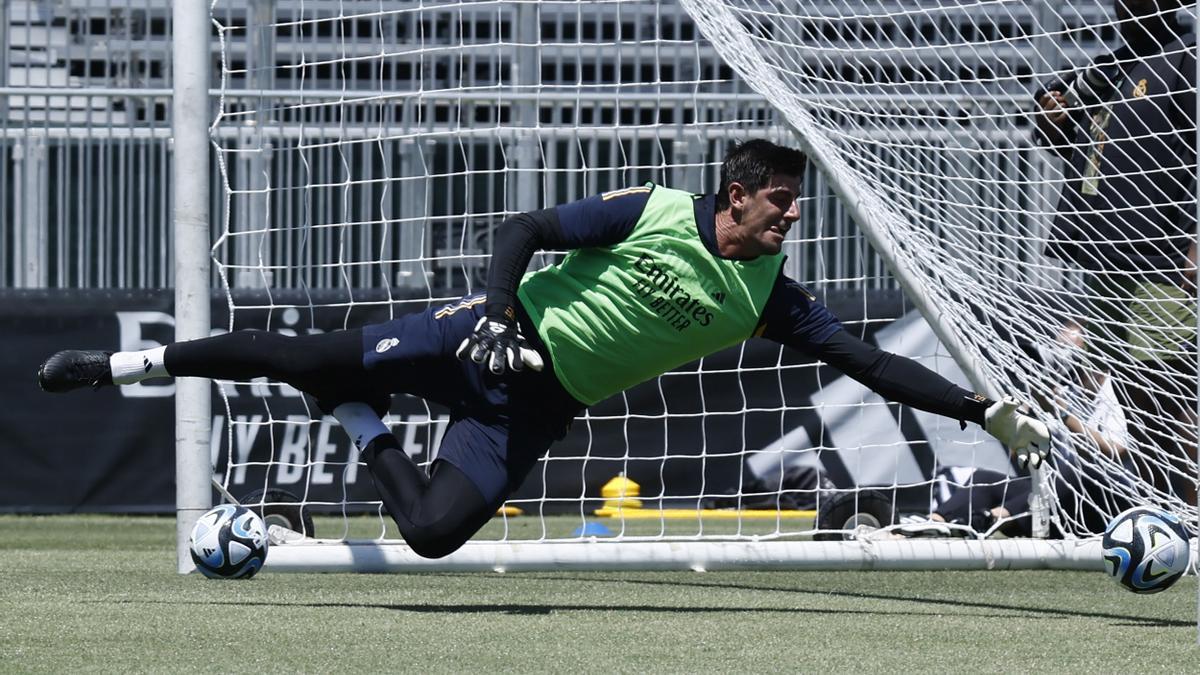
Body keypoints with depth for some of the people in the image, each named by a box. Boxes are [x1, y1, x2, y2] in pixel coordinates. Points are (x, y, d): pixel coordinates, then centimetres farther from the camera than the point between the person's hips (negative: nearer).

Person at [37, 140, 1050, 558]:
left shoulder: (767, 296, -4)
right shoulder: (655, 213, -13)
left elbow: (869, 363, -4)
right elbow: (524, 229, -8)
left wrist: (988, 412, -10)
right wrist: (500, 308, -25)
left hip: (538, 409, 3)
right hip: (497, 341, -3)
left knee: (436, 532, -16)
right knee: (311, 358, -7)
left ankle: (368, 433, 14)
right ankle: (136, 363, 15)